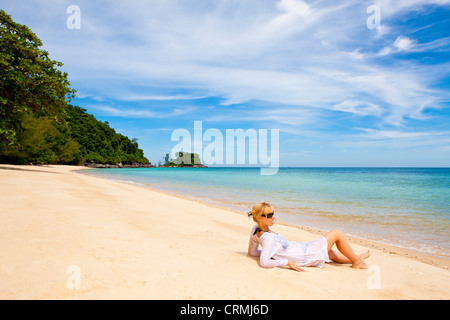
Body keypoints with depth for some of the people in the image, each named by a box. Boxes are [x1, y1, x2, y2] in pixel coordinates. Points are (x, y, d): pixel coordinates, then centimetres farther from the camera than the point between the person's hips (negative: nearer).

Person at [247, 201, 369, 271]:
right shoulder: (268, 238, -32)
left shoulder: (255, 230, -8)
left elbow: (252, 252, 4)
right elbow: (264, 262, -41)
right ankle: (356, 262, 26)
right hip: (305, 255, -9)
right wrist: (287, 262, -31)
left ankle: (357, 257, 52)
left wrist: (273, 253, 5)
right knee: (336, 234, 7)